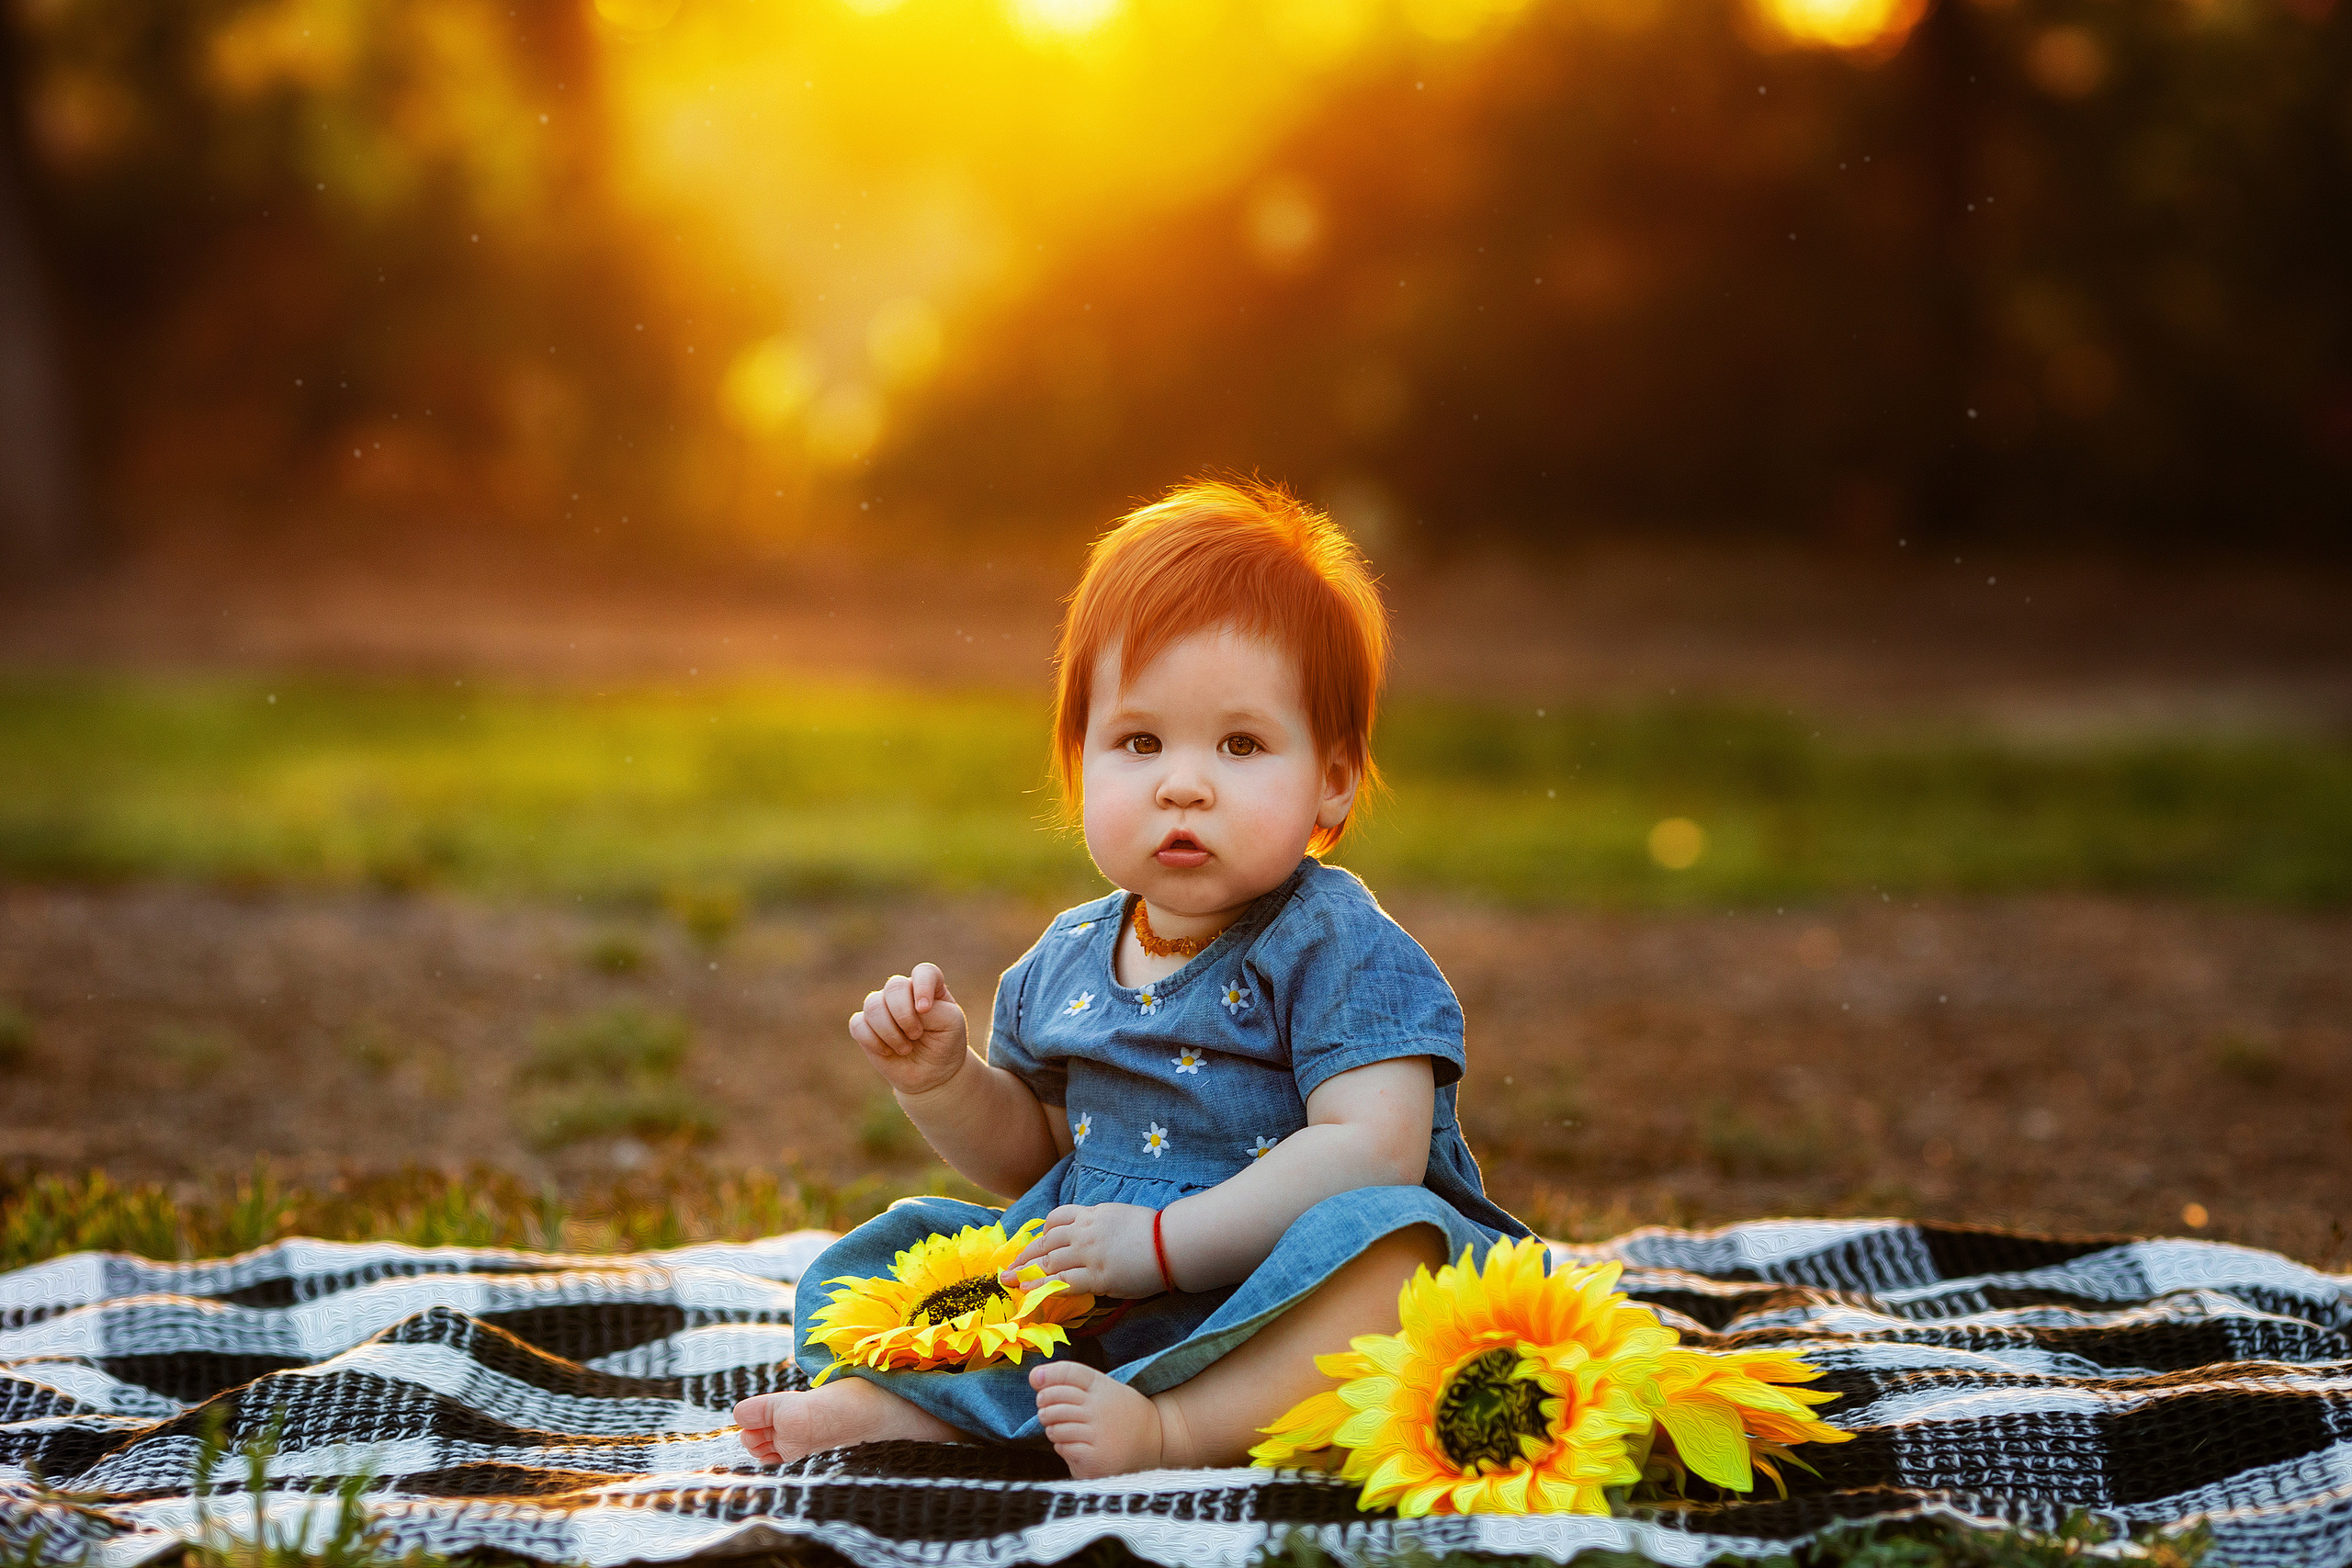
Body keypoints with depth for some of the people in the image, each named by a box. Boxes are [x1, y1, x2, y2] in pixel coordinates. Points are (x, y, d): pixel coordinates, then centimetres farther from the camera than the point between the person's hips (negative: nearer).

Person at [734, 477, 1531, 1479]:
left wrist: (1161, 1241, -26)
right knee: (902, 1241, 8)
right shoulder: (1067, 963, 10)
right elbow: (1034, 1152, 25)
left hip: (1281, 1316, -7)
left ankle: (1174, 1425, -43)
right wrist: (941, 1082, 4)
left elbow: (1369, 1150, -24)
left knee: (1385, 1239, -36)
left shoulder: (1338, 949, -11)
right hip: (1097, 1305, 7)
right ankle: (903, 1401, -19)